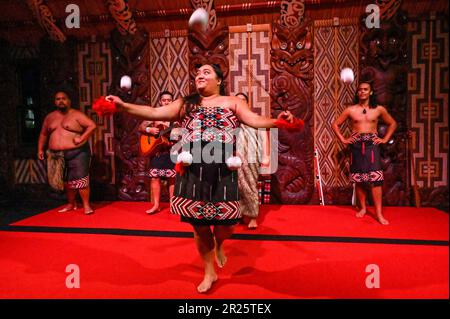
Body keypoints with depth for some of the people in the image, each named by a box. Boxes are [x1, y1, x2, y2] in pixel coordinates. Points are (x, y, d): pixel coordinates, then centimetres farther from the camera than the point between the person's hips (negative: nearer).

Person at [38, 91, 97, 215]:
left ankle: (86, 205, 0)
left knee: (80, 179, -8)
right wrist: (40, 149, 15)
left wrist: (82, 138, -20)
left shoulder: (76, 115, -4)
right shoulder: (49, 117, 14)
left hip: (77, 152, -5)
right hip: (57, 155, 6)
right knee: (66, 181, 14)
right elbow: (43, 134, 22)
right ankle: (71, 204, 27)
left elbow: (92, 125, -12)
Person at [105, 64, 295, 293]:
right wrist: (124, 106, -8)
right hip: (192, 171, 2)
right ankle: (209, 273, 32)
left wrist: (276, 121, -25)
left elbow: (254, 120, -5)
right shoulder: (185, 104, 12)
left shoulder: (232, 102, 8)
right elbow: (154, 113, 4)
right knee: (199, 225, 10)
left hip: (222, 171, -1)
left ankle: (218, 244, 39)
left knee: (227, 223, -1)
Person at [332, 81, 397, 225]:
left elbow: (392, 123, 18)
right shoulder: (350, 110, 5)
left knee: (376, 179, -10)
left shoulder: (379, 109, 7)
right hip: (356, 145, 1)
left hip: (372, 144, -1)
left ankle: (379, 213, -6)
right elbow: (335, 124, 11)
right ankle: (363, 208, 19)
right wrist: (343, 139, 2)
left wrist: (385, 139, 6)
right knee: (358, 179, 4)